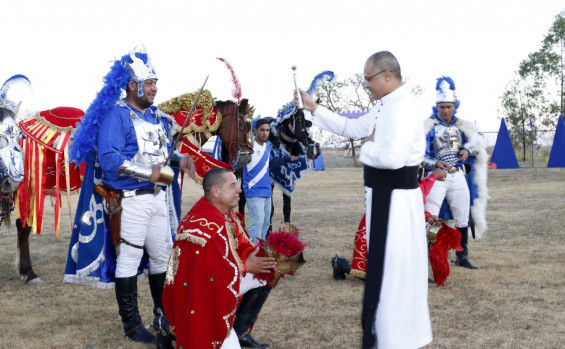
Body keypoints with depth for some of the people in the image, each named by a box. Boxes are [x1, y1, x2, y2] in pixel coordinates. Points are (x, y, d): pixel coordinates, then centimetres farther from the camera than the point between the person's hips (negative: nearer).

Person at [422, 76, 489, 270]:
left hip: (459, 177, 5)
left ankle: (462, 256, 26)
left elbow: (477, 143, 16)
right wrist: (435, 163, -24)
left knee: (462, 219, 12)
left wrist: (467, 150, -5)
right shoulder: (429, 127, -6)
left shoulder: (462, 126, 7)